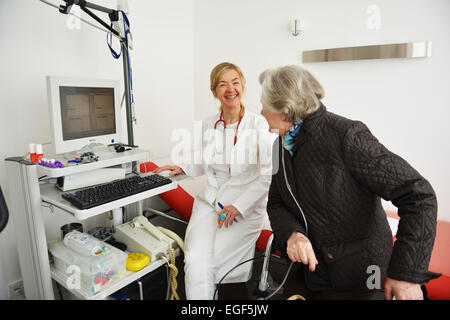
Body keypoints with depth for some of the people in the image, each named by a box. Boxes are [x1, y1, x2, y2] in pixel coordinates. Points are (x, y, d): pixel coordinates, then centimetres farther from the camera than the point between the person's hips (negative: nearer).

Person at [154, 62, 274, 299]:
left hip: (248, 205, -3)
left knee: (206, 260, -17)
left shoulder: (258, 124, -6)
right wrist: (183, 168, 7)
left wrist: (239, 207, -17)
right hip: (211, 201, 4)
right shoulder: (208, 125, 7)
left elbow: (267, 174, -10)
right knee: (195, 259, -17)